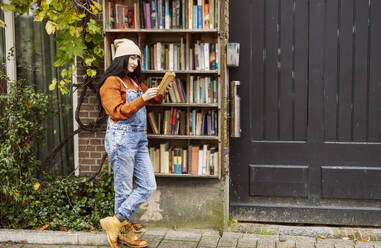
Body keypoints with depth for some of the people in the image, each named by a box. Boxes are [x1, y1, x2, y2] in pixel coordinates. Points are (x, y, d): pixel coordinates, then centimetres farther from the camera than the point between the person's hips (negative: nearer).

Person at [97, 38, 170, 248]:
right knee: (124, 190, 0)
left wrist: (161, 92, 6)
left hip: (139, 138, 8)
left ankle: (117, 221, 13)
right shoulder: (112, 82, -6)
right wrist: (142, 99, -22)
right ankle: (125, 231, 14)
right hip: (121, 138, -8)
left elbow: (153, 99, 29)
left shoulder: (135, 81, 18)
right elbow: (118, 112, -15)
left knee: (148, 186, 4)